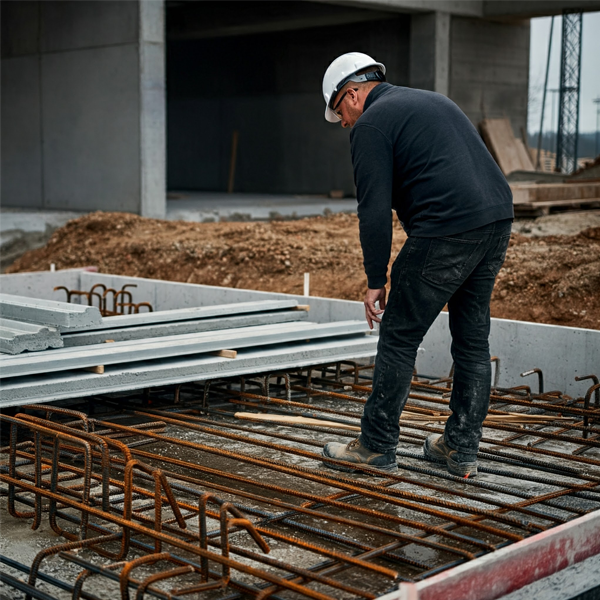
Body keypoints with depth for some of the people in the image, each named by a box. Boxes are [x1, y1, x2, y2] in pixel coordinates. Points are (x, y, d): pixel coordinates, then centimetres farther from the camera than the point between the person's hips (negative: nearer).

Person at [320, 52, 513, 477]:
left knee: (399, 339, 3)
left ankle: (377, 447, 12)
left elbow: (375, 210, -8)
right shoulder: (432, 100, 27)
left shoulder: (371, 124, 0)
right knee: (473, 339, 15)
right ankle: (462, 449, 23)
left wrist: (376, 280, -1)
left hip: (446, 231, -9)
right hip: (498, 219, 9)